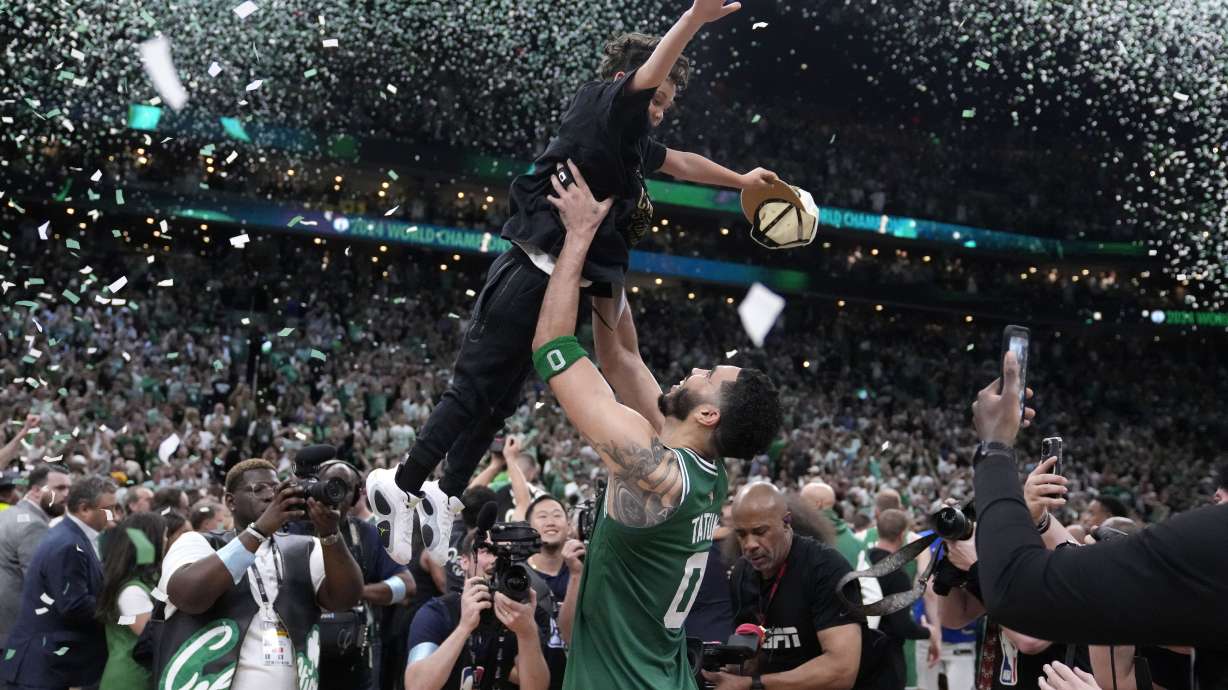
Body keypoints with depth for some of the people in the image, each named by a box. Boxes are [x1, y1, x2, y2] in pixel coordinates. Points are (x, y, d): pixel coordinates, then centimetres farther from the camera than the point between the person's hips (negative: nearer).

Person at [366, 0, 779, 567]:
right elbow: (649, 73, -24)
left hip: (554, 281, 9)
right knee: (474, 388, -6)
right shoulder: (601, 105, -5)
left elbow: (681, 163, 37)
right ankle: (402, 486, 1)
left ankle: (444, 497, 18)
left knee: (496, 400, 11)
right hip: (530, 274, -9)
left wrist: (741, 181, 47)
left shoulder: (631, 140, 20)